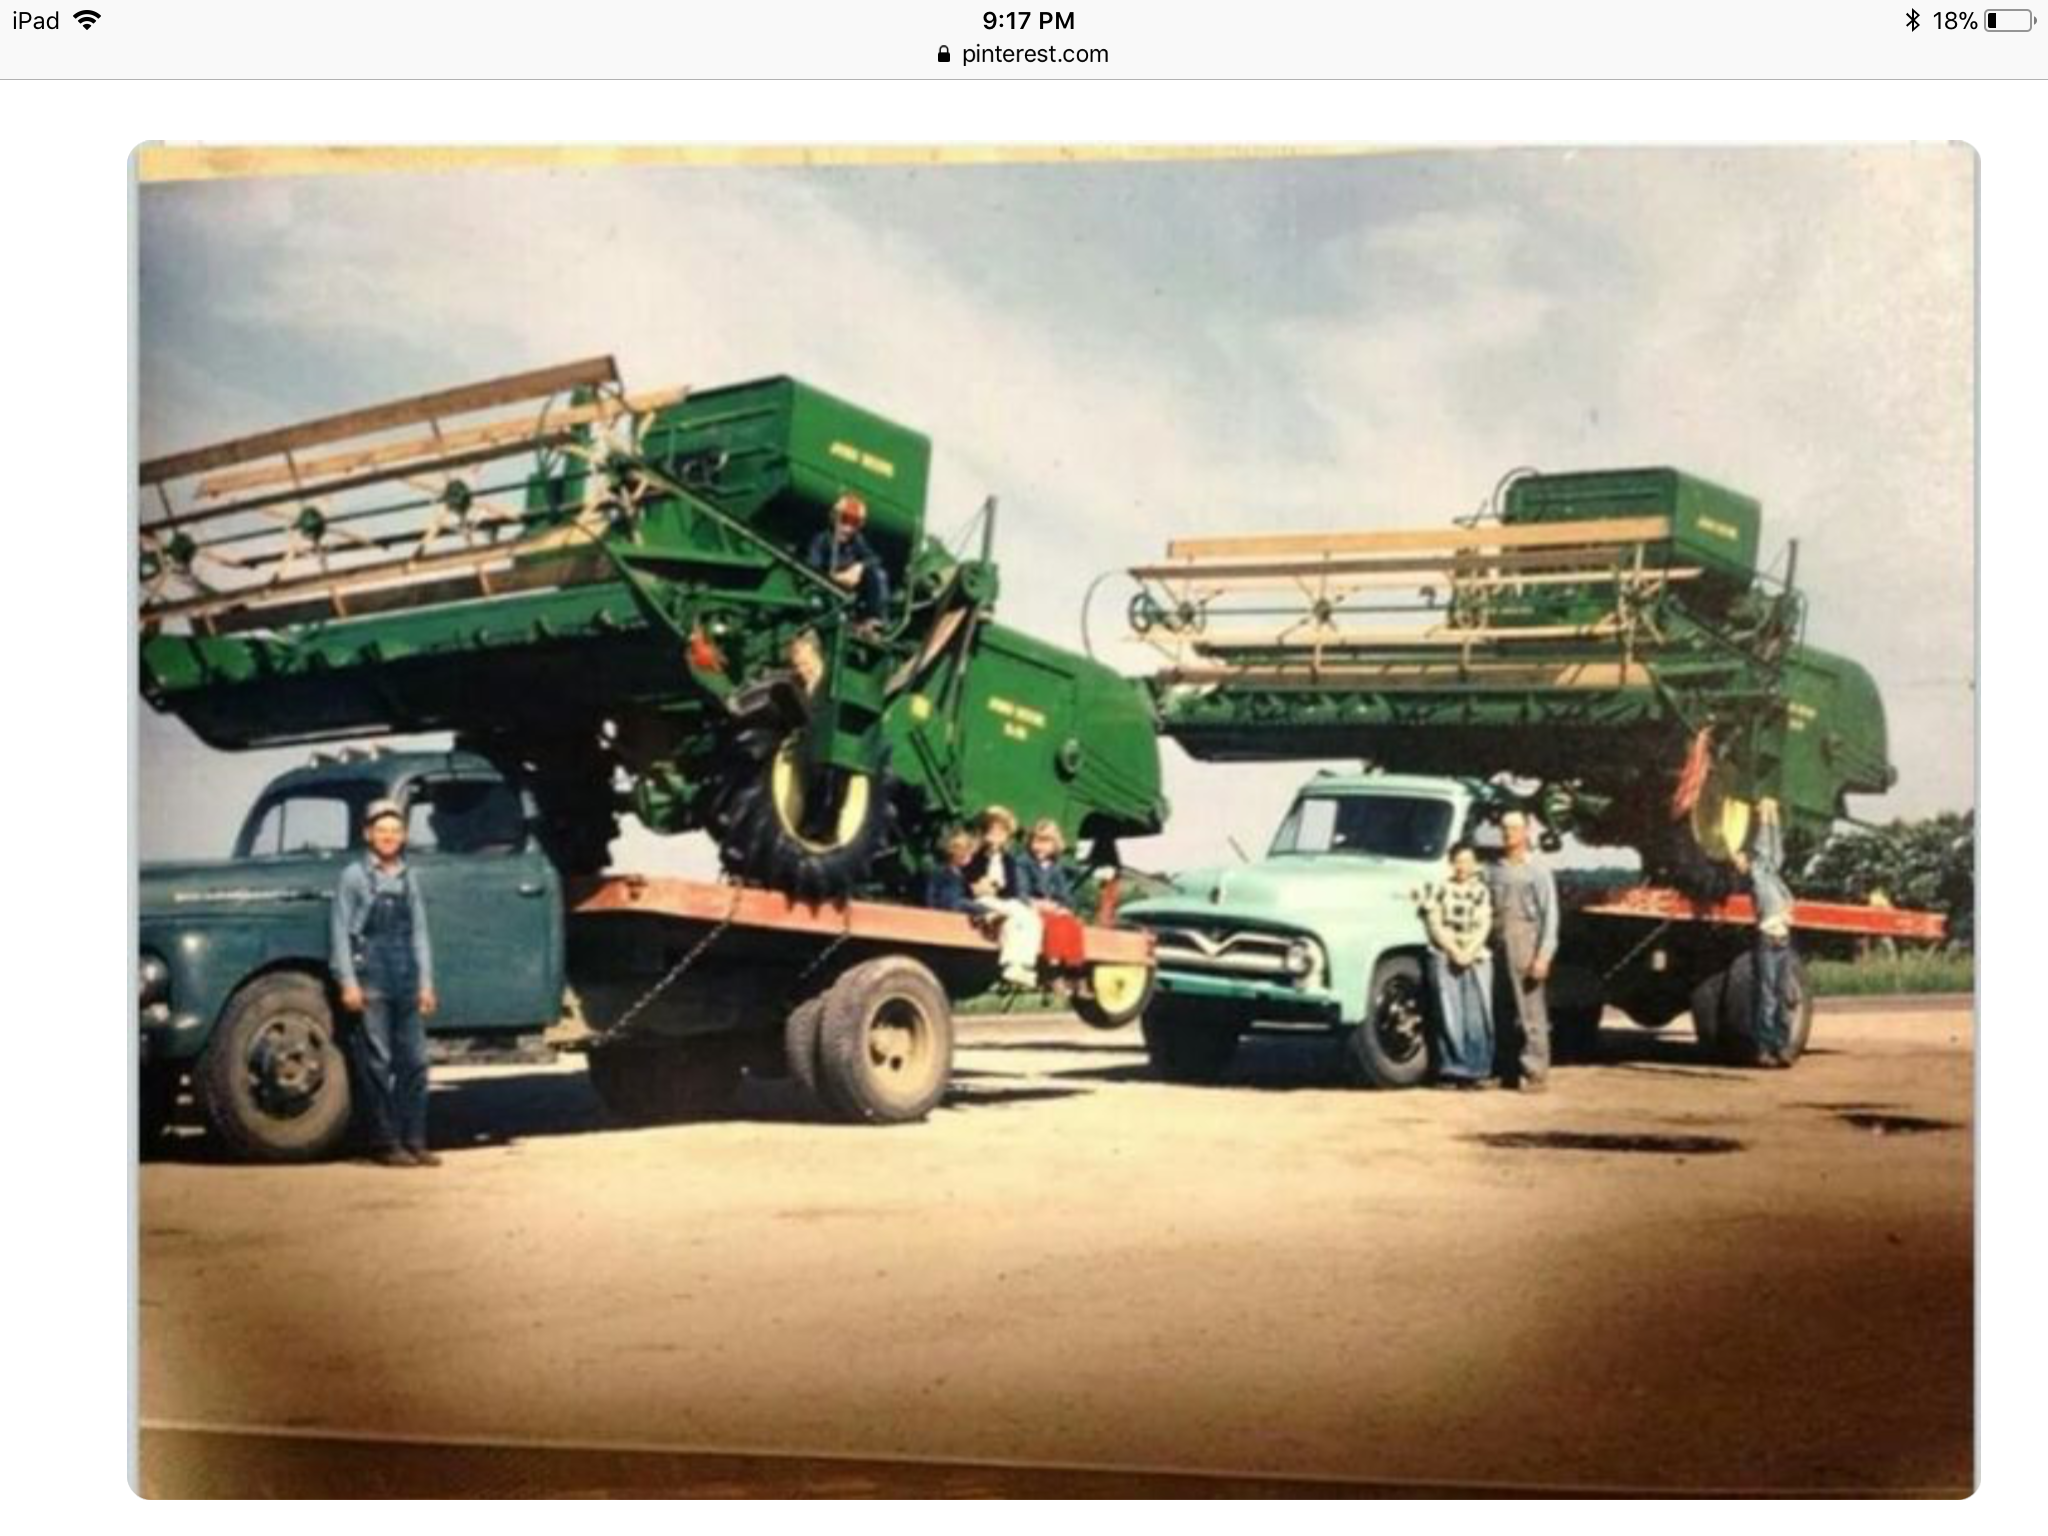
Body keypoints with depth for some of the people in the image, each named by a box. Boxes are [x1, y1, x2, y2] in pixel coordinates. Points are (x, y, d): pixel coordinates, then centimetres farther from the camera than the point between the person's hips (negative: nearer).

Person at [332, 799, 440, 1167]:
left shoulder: (408, 878, 14)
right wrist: (348, 982, -11)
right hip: (370, 980, -5)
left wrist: (426, 983, 10)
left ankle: (414, 1141, 10)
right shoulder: (354, 875, 0)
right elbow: (341, 930, -4)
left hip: (407, 981, 5)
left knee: (414, 1060, 4)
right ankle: (384, 1143, 2)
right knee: (377, 1063, -3)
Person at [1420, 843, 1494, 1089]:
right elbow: (1435, 924, 1)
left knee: (1478, 1017, -3)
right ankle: (1453, 1070, -1)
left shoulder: (1482, 892, 10)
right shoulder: (1440, 890, 7)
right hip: (1444, 958, -1)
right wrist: (1454, 951, -10)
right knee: (1450, 1016, -5)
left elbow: (1484, 927, 2)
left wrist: (1468, 952, -11)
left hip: (1477, 958, 1)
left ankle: (1477, 1071, 2)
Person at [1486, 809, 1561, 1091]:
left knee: (1530, 1014, -7)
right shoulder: (1493, 872, 16)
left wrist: (1543, 956, -13)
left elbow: (1550, 916, -4)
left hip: (1525, 945, -5)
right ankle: (1511, 1071, 15)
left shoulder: (1538, 872, 1)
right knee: (1504, 1015, 8)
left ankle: (1535, 1074, -5)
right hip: (1498, 948, 5)